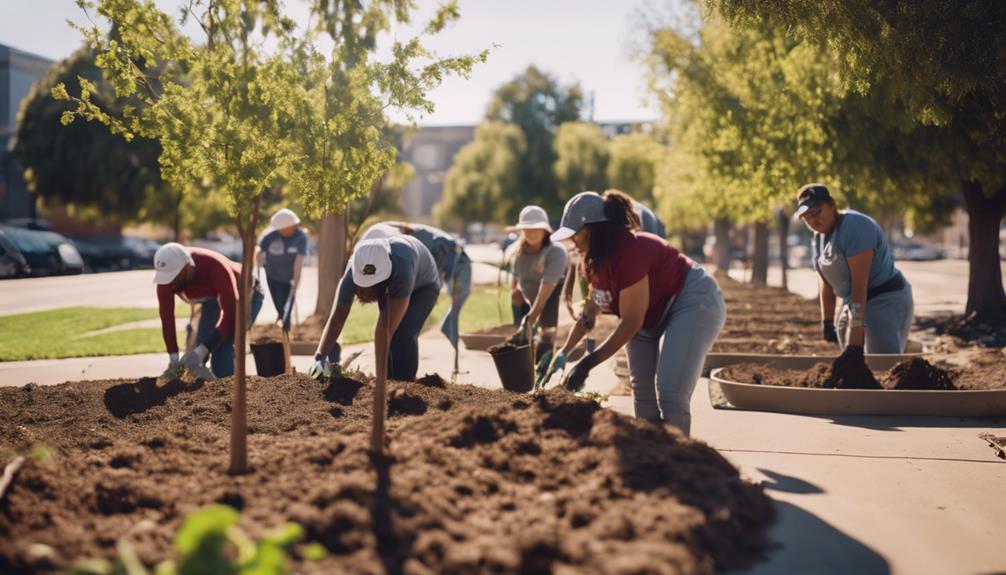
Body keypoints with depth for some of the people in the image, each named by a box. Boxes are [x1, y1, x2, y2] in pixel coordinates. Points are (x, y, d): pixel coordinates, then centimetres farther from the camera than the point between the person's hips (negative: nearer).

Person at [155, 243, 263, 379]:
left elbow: (230, 314, -42)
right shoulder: (167, 272, -26)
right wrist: (173, 356, -30)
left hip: (245, 295, -6)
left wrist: (202, 350, -48)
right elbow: (166, 315, -24)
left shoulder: (216, 268, -41)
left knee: (222, 352, -21)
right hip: (214, 298, 6)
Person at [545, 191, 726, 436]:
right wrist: (564, 352, 6)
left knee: (669, 394, -22)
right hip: (653, 317, 10)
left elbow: (631, 322, -28)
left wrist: (589, 362, -25)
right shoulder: (595, 260, -1)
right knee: (643, 395, 6)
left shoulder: (629, 252, -31)